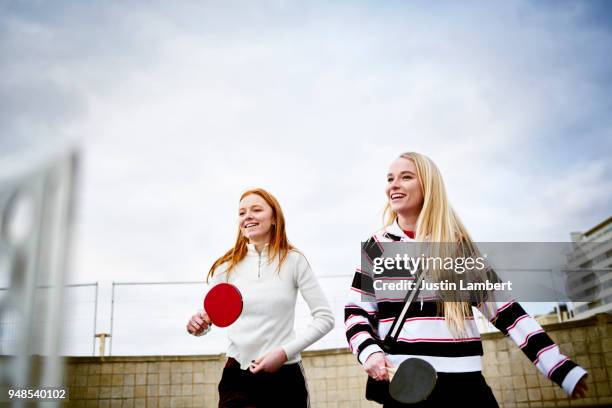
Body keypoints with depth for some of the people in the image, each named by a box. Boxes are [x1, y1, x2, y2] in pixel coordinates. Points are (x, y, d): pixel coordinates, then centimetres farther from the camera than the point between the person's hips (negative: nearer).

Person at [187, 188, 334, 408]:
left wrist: (285, 352, -13)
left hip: (285, 377, -1)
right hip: (237, 378, 1)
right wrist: (198, 326, -15)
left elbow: (325, 317, -4)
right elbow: (207, 315, 7)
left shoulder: (293, 260, -4)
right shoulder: (226, 266, 1)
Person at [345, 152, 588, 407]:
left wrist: (561, 368, 0)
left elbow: (501, 306, 5)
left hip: (465, 384, 1)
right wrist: (369, 352, -12)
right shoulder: (376, 246, 5)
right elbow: (356, 312, 8)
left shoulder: (459, 244, 6)